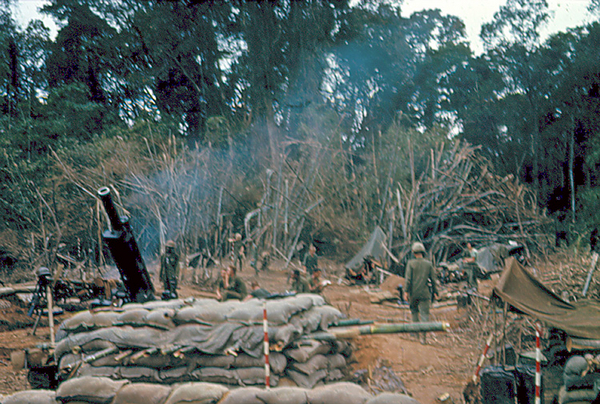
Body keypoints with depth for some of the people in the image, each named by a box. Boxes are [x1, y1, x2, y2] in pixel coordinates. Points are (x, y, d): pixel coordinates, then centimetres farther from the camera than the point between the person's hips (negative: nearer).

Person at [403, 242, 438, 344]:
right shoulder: (429, 264, 2)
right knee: (424, 314, -2)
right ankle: (423, 336, -13)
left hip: (413, 293, 0)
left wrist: (406, 291, -8)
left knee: (414, 311, 20)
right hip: (425, 293, 0)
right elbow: (433, 279, 5)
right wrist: (434, 292, 13)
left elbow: (408, 279, -9)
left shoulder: (411, 263, -4)